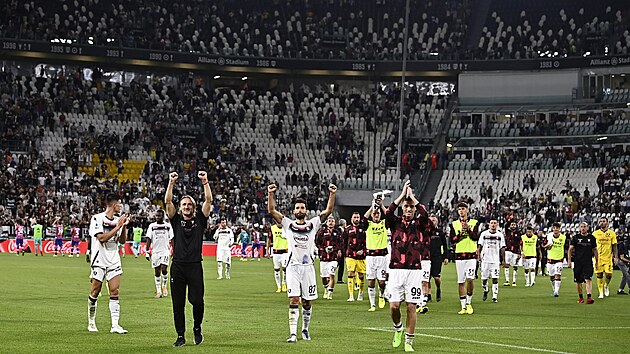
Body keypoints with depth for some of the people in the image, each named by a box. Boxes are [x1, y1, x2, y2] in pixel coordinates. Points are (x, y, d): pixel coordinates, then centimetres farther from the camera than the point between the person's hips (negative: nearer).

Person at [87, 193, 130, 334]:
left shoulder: (117, 220, 9)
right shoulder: (97, 218, -9)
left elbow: (122, 240, 14)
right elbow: (102, 238, -18)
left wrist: (124, 226, -1)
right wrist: (118, 226, -17)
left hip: (114, 261, 5)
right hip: (99, 260, -5)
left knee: (114, 291, -6)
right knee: (95, 292, 2)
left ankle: (115, 325, -11)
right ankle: (91, 321, 20)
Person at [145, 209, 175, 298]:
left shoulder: (168, 226, 2)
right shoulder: (152, 226, 5)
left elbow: (172, 239, 5)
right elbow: (149, 240, 5)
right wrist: (147, 252, -2)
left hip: (165, 251, -2)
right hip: (155, 252, 2)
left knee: (164, 269, -15)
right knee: (157, 272, 2)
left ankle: (164, 286, 8)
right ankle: (158, 291, 8)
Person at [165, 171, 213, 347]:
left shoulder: (199, 219, 10)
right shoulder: (176, 220, 12)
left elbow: (208, 200, 1)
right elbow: (168, 202, 2)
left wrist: (205, 182, -8)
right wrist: (171, 183, -8)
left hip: (195, 266, -1)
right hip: (177, 266, 1)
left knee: (197, 301, -7)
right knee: (178, 303, 2)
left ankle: (197, 328, 19)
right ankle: (180, 336, 9)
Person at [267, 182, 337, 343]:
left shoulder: (313, 224, 8)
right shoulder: (288, 224, 6)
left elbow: (328, 210, 3)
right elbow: (271, 211, -1)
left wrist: (332, 194, -8)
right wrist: (270, 194, -13)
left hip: (308, 267, 2)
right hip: (293, 267, -2)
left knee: (307, 301, 8)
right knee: (294, 300, -10)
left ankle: (305, 329, 26)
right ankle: (293, 333, -12)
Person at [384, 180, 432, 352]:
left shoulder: (420, 224, 5)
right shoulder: (395, 222, 8)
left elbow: (425, 215, -16)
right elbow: (388, 213, -12)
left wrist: (412, 196, -9)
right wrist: (403, 194, -10)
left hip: (414, 270, 0)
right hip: (396, 269, 0)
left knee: (411, 307, 0)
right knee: (394, 306, -6)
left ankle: (409, 342, 8)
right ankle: (398, 328, 25)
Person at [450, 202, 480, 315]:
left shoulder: (474, 223, 5)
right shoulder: (454, 224, 10)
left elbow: (476, 237, -7)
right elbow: (452, 240, 2)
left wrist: (468, 229, -19)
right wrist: (460, 232, -12)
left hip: (471, 255, -2)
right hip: (459, 255, 2)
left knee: (470, 279, -15)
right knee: (461, 282, 2)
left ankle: (469, 303, 3)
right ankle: (463, 307, 8)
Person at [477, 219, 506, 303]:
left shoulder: (500, 235, 4)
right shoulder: (484, 234, 2)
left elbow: (502, 248, 8)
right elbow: (479, 246, 5)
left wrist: (504, 260, 4)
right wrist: (479, 256, -2)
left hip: (495, 260, 0)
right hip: (485, 259, 0)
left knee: (495, 279, -6)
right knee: (484, 278, 5)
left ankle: (495, 297, -2)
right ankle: (486, 291, 34)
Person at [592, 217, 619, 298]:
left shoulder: (612, 233, 3)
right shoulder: (595, 233, 3)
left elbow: (614, 246, 5)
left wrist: (615, 257, -3)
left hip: (608, 257, 0)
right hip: (598, 257, 0)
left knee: (609, 274, -7)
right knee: (599, 275, -1)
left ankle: (606, 286, 24)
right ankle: (601, 293, 7)